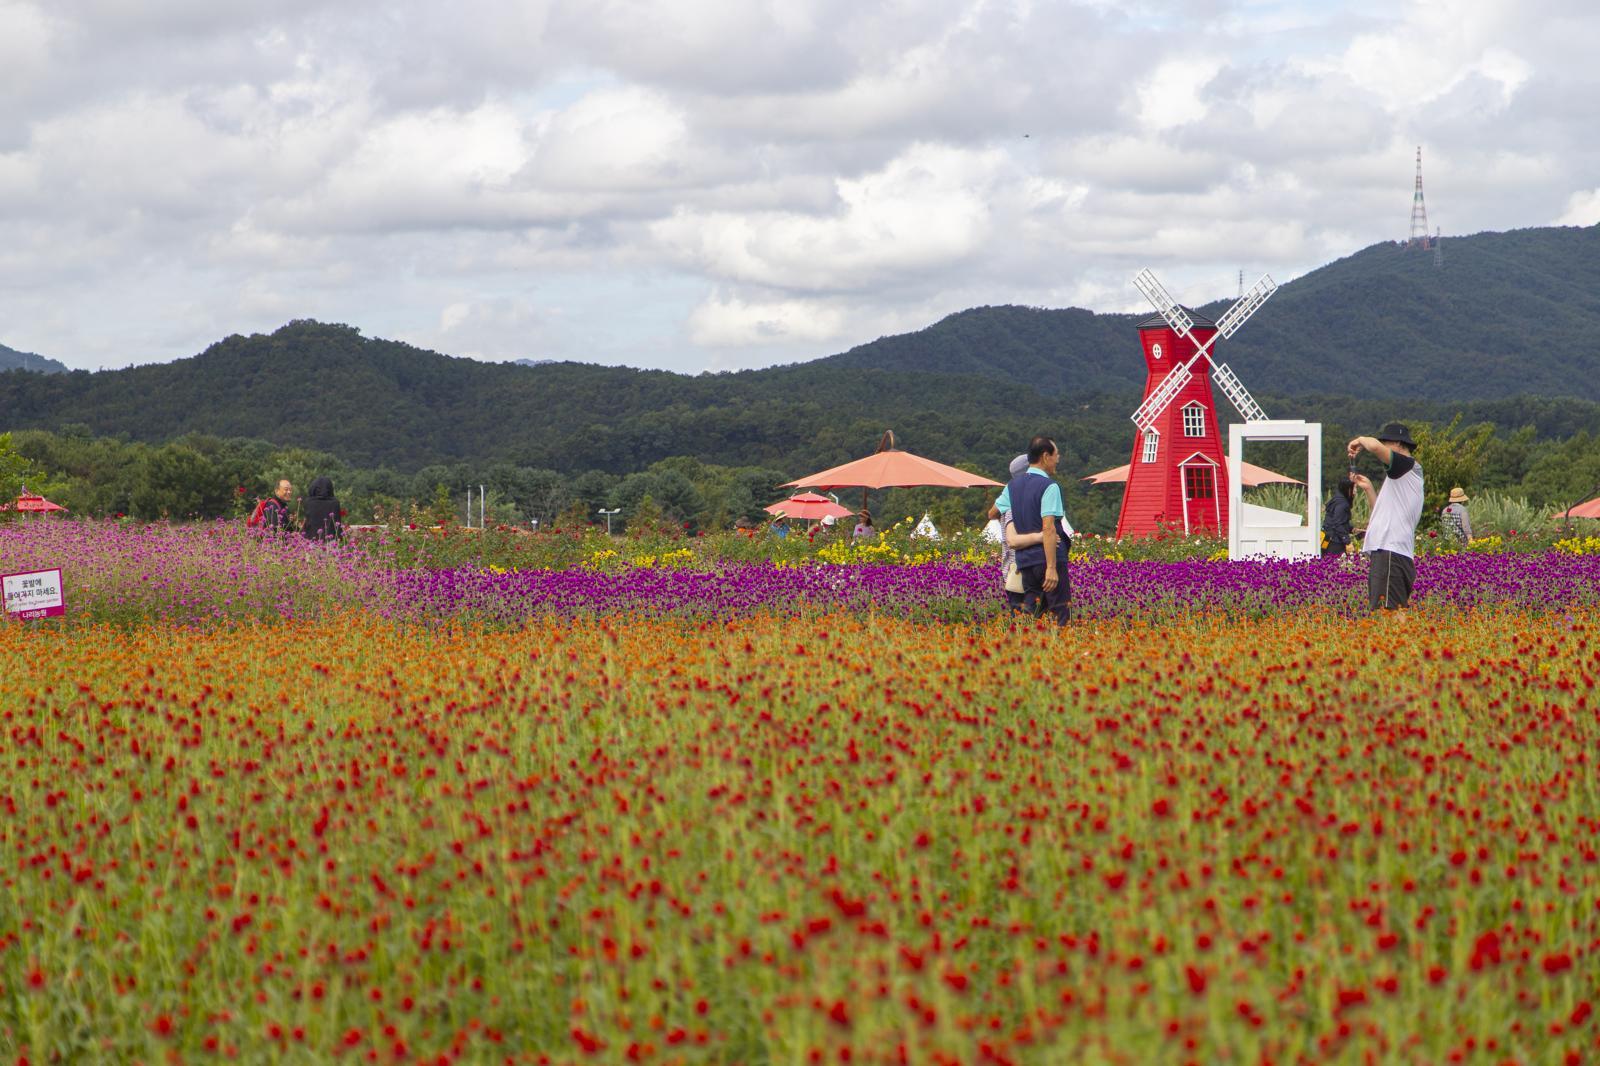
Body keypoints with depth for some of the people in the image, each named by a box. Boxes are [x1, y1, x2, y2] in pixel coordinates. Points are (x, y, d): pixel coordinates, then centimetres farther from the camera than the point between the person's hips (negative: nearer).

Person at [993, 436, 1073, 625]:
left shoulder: (1013, 486, 12)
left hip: (1024, 559, 7)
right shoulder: (1049, 487, -10)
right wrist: (1052, 567, -22)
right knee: (1061, 615, -2)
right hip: (1048, 558, -6)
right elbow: (1048, 528, -18)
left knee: (1031, 610, 9)